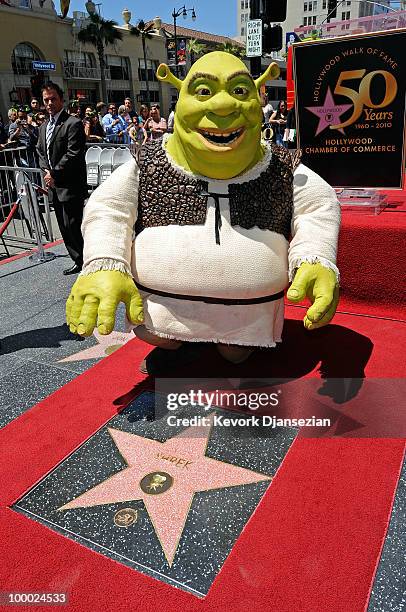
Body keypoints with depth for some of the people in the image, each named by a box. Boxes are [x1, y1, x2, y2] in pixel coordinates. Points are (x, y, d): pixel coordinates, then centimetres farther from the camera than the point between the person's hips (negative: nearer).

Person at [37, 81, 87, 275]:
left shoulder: (73, 123, -10)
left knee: (73, 226, -9)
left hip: (70, 186, -8)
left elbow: (73, 154, -17)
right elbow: (41, 151, 22)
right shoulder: (44, 126, 17)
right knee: (65, 228, 12)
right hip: (54, 186, 8)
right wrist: (46, 170, 3)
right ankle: (79, 261, 23)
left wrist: (54, 174, -14)